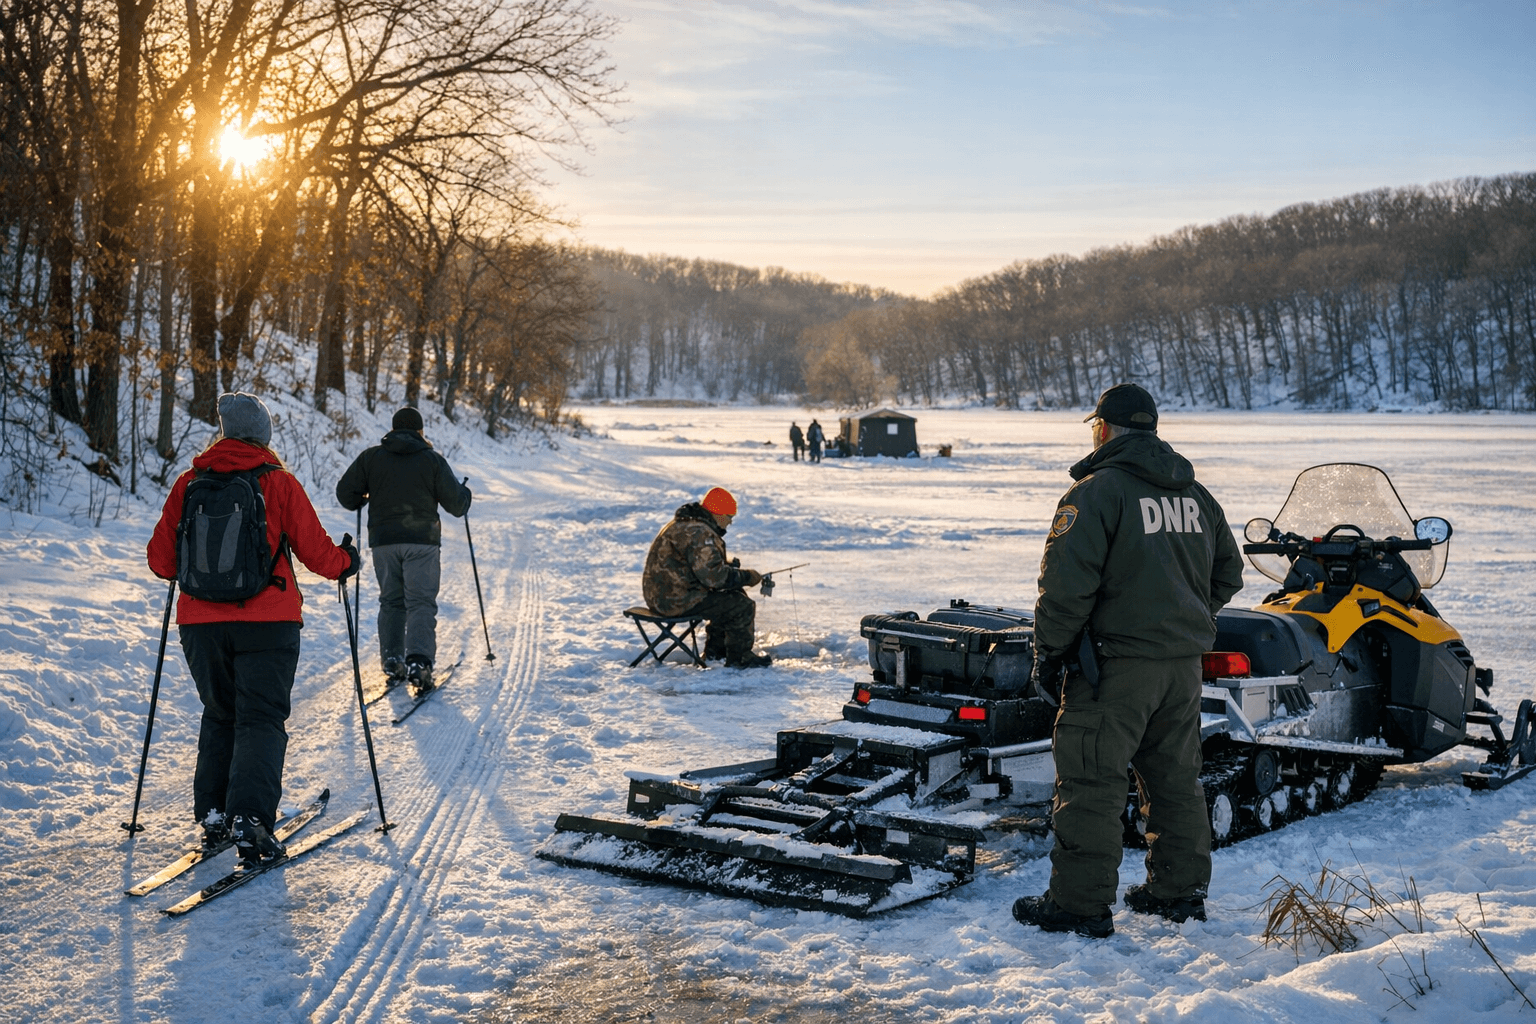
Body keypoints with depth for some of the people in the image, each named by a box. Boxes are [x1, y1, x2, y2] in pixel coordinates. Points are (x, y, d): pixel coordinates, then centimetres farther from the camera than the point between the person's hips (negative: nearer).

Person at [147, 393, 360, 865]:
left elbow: (161, 560, 7)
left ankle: (212, 814, 15)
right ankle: (248, 818, -14)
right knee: (261, 720, 1)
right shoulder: (279, 483, -5)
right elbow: (315, 551, -1)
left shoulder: (188, 484, 2)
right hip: (267, 623, -3)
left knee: (219, 716, 19)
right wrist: (346, 561, 19)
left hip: (200, 622, 3)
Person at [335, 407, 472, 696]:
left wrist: (362, 501, 25)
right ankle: (419, 662, -19)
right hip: (422, 541, -2)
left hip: (383, 542, 2)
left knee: (391, 602, 15)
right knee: (421, 602, -3)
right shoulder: (432, 460, -2)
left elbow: (345, 492, 4)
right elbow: (455, 502, -1)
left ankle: (392, 664, 12)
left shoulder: (371, 457, 4)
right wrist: (466, 496, 21)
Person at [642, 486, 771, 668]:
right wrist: (747, 577, -13)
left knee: (735, 593, 21)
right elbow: (713, 576, -26)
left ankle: (715, 650, 27)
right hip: (677, 600, -11)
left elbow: (705, 563, 24)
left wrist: (730, 564, 7)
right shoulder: (699, 533, -21)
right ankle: (739, 658, 6)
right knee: (742, 606, -9)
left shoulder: (686, 524, 14)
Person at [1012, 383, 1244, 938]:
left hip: (1117, 662, -7)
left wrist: (1048, 653, -9)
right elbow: (1228, 573, 20)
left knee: (1090, 781, -2)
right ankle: (1180, 889, 24)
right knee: (1176, 778, 16)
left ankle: (1080, 903, 0)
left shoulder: (1097, 491, -11)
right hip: (1184, 663, 8)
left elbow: (1067, 580, -18)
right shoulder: (1196, 495, 13)